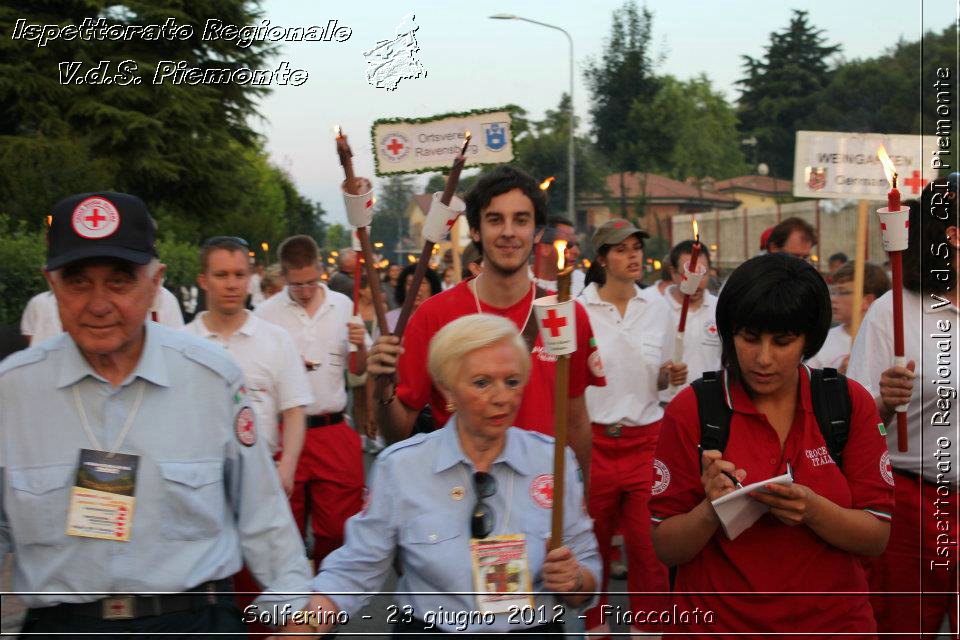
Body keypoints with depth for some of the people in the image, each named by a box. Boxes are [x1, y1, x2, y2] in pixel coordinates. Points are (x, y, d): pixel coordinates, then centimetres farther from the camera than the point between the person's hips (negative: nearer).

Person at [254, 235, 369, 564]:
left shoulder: (343, 306, 7)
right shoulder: (266, 313, 1)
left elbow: (361, 369, 13)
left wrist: (361, 345, -8)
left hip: (334, 432, 2)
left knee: (337, 529, 4)